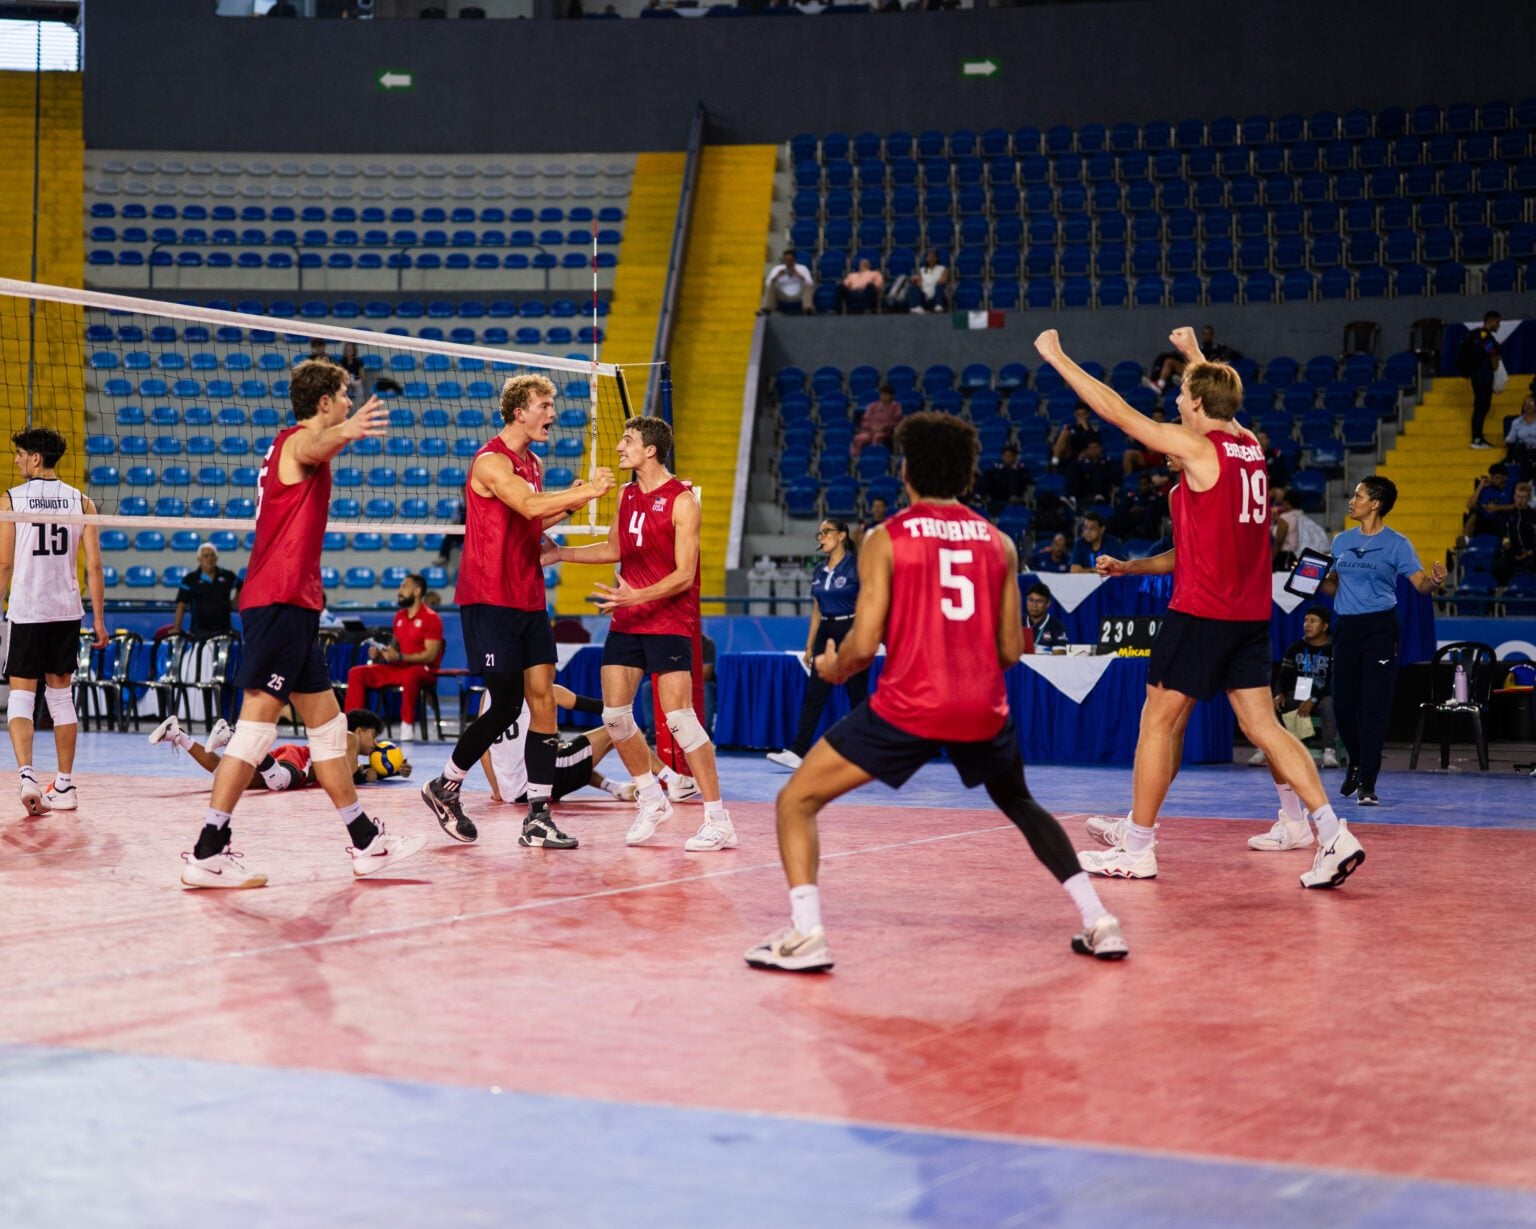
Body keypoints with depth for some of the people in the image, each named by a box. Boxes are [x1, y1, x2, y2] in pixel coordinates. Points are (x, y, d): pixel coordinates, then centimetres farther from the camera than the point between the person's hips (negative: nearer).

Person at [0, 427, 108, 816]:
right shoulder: (81, 502, 3)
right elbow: (93, 565, 0)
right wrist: (98, 619, 6)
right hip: (67, 611, 3)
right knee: (62, 697, 13)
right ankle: (64, 787, 17)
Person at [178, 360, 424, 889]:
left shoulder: (292, 445, 18)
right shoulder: (299, 440, -11)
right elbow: (317, 443, -37)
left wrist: (344, 434, 62)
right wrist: (346, 431, -59)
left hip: (293, 604, 11)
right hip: (280, 601, -11)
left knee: (326, 721, 14)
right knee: (257, 724, -12)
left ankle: (366, 842, 20)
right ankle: (207, 853, -12)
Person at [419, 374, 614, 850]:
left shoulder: (533, 462, 15)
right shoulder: (491, 461, -13)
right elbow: (529, 506, -30)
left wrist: (570, 504, 10)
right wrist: (586, 491, -28)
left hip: (530, 600, 8)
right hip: (490, 600, -8)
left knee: (542, 698, 0)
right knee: (506, 706, -5)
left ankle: (538, 818, 0)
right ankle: (443, 788, 17)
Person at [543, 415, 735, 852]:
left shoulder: (681, 501, -12)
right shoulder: (627, 495, 10)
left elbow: (684, 575, -16)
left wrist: (638, 596, -28)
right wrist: (560, 553, 20)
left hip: (669, 622, -7)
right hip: (627, 621, 7)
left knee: (678, 717, -14)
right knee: (614, 715, 4)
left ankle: (718, 822, -9)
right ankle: (652, 800, 24)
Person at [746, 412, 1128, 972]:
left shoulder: (886, 540, -1)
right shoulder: (998, 542, 10)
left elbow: (863, 645, -6)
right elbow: (1010, 651, 11)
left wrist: (832, 668, 16)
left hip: (908, 706, -4)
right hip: (984, 709, 4)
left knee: (796, 801, 9)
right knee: (1022, 806, 32)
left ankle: (806, 935, -6)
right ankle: (1099, 924, 23)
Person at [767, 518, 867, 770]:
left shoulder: (856, 566, -8)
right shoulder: (819, 571, 12)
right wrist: (810, 645, 15)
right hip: (826, 634, 6)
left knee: (857, 695, 1)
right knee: (813, 694, -2)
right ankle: (797, 752, -7)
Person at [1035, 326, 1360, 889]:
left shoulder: (1197, 448, -11)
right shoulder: (1250, 443, 9)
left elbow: (1113, 409, -7)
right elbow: (1218, 397, 34)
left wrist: (1055, 356, 1)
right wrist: (1194, 355, 48)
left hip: (1201, 612, -7)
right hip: (1251, 614, 7)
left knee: (1157, 721, 4)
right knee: (1263, 725, 6)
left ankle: (1137, 847, 10)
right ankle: (1333, 834, -5)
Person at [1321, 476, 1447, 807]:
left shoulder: (1396, 544, -2)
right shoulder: (1341, 541, 12)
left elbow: (1421, 584, -8)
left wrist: (1436, 580, -29)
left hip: (1380, 627, -4)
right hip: (1346, 627, 4)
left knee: (1374, 705, -7)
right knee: (1343, 704, 4)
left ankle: (1366, 783, -3)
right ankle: (1356, 763, 30)